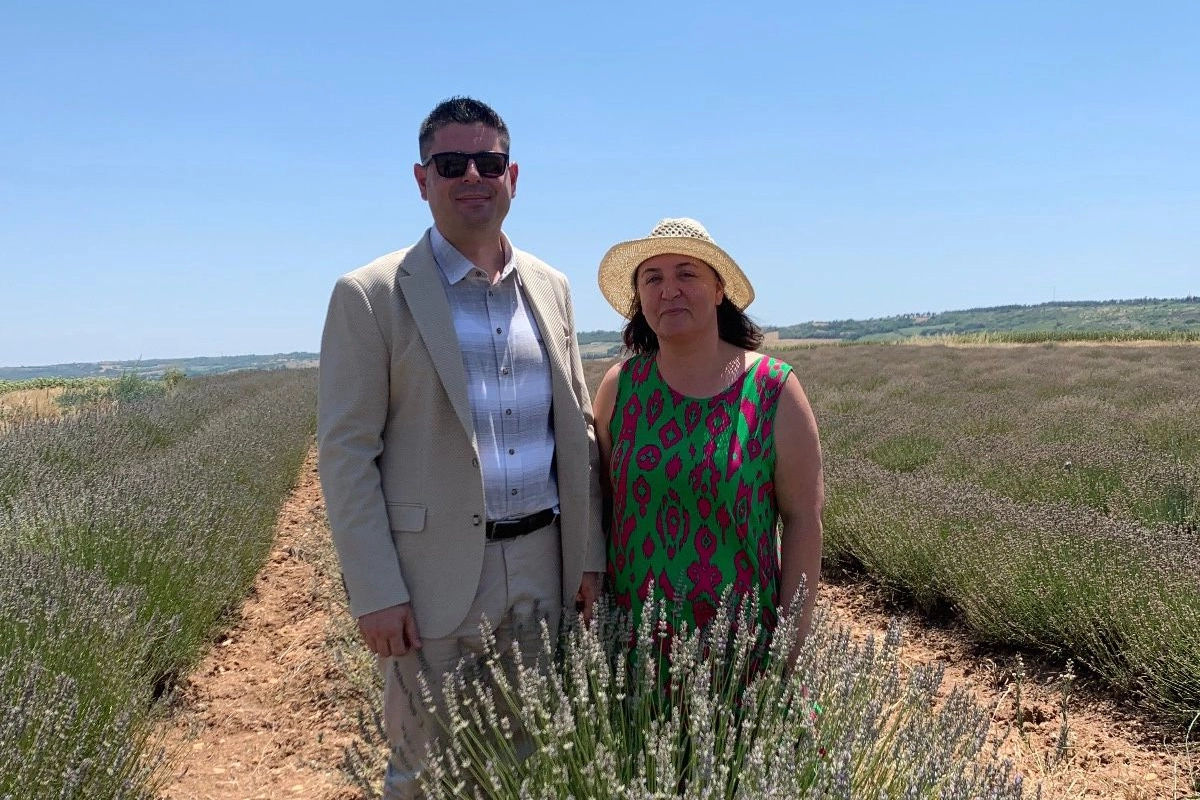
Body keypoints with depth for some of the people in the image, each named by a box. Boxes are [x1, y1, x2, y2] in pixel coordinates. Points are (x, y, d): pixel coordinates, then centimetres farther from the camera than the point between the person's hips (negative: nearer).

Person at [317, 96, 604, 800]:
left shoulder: (551, 288, 9)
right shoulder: (371, 296, -5)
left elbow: (579, 430, 12)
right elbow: (346, 451, -8)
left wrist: (590, 555, 7)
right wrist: (376, 593, -12)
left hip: (543, 567, 4)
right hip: (434, 576, -4)